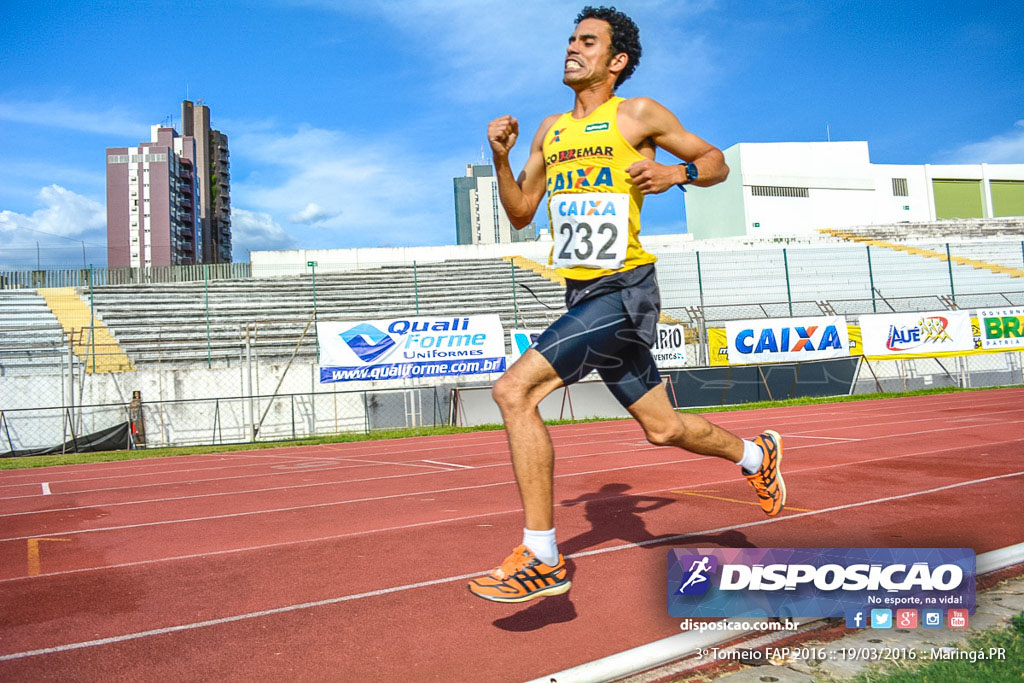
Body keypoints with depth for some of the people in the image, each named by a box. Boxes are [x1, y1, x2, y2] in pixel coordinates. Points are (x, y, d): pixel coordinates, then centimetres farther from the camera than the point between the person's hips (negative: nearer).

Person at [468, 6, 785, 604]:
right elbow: (521, 213, 18)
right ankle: (755, 455, 44)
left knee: (515, 390, -21)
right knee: (663, 428, 17)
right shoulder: (551, 130, 17)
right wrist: (500, 158, 4)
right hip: (583, 297, 7)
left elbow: (717, 162, 7)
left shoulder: (638, 114, 0)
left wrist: (675, 174, -13)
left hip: (624, 292, -7)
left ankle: (542, 559, -11)